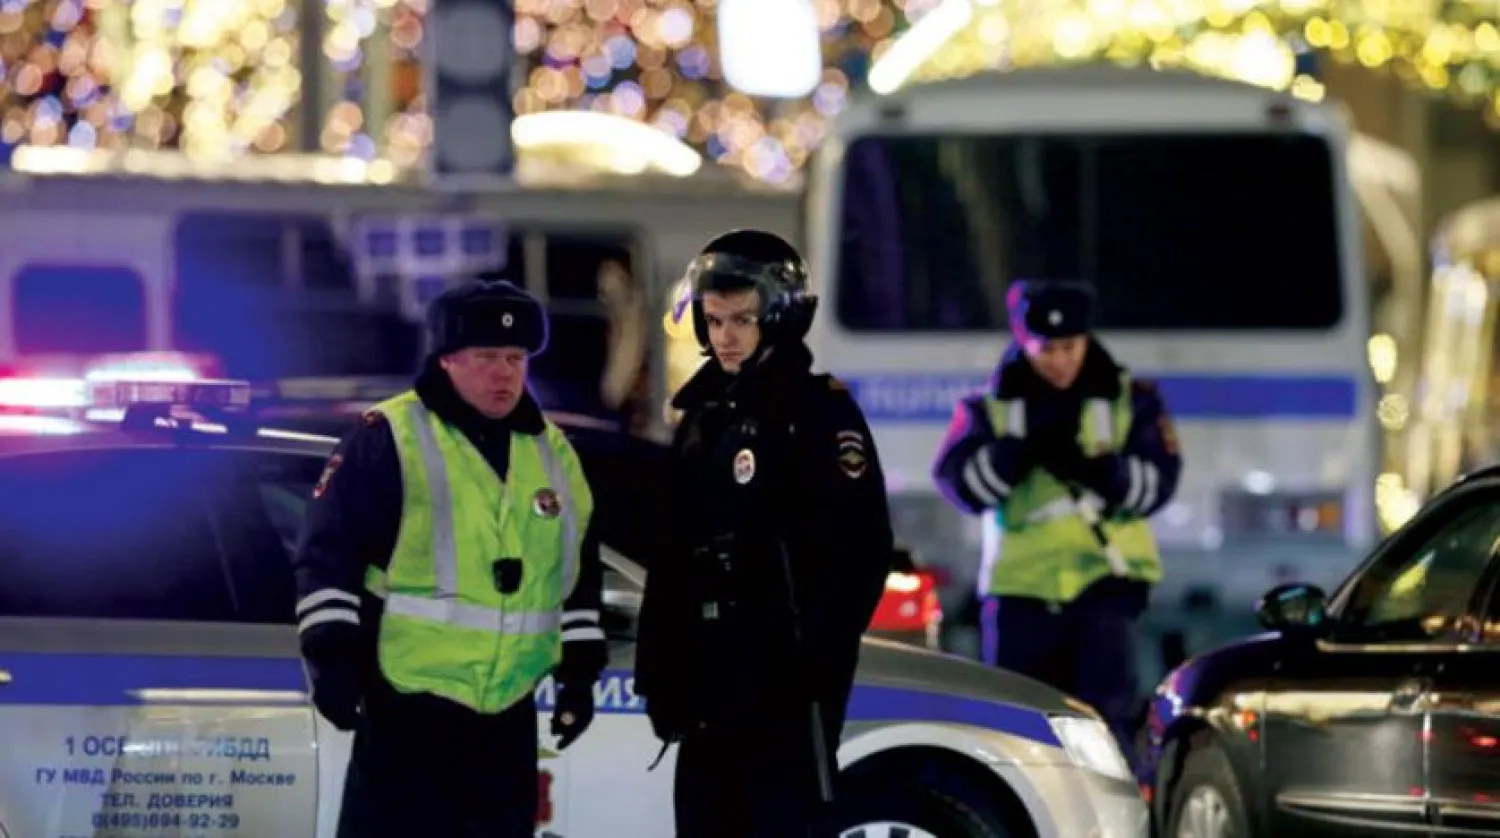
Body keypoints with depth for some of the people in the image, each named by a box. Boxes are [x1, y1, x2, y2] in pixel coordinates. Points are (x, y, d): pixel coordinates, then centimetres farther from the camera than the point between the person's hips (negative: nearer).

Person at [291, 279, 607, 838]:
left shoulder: (552, 451, 12)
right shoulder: (389, 438, -9)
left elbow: (578, 568, 20)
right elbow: (327, 548, -10)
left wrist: (580, 667, 15)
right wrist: (330, 651, -16)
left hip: (507, 712, 6)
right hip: (406, 703, -6)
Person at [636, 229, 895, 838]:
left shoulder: (821, 412, -7)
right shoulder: (704, 417, 16)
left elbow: (860, 552, -14)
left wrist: (815, 660, -20)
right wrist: (660, 670, 13)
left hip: (787, 679, -8)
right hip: (711, 680, 8)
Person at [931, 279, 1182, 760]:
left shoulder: (1130, 401, 6)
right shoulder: (992, 408, 7)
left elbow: (1156, 483, -4)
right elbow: (960, 485, -6)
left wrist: (1095, 469, -22)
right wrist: (1022, 451, -22)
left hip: (1105, 581, -1)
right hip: (1021, 584, 1)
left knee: (1105, 718, -14)